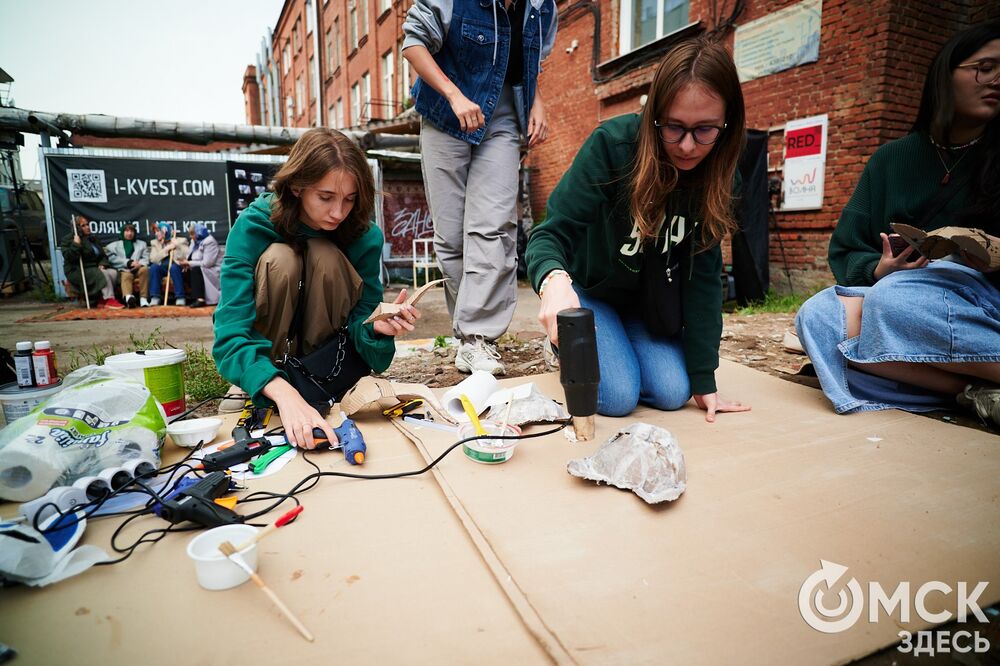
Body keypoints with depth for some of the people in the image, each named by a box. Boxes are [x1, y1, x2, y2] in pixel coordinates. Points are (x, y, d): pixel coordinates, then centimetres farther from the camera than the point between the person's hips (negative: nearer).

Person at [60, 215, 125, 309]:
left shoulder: (92, 238, 18)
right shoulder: (68, 240, -2)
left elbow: (103, 255, 20)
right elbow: (69, 258, -15)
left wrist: (102, 264, -1)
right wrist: (76, 244, -22)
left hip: (94, 268, 6)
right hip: (78, 271, -6)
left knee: (113, 272, -22)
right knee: (103, 274, -32)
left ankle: (102, 300, -18)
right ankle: (109, 300, -31)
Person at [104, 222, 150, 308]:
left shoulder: (142, 243, 29)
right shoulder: (114, 245, 23)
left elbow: (146, 258, 14)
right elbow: (113, 258, 5)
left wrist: (140, 263, -11)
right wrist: (129, 262, -11)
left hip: (138, 268, 1)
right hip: (124, 269, -1)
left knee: (144, 269, -35)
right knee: (126, 275, -37)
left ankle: (143, 298, -41)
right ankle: (128, 297, -70)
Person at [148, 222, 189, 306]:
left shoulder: (181, 241, 6)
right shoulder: (155, 243, 15)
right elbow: (153, 259, -2)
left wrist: (177, 246, -15)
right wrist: (166, 249, -11)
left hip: (176, 267, -3)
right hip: (162, 267, 3)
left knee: (174, 267, -35)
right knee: (153, 267, -28)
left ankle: (180, 298, -34)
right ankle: (155, 298, -29)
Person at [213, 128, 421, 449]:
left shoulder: (365, 236, -20)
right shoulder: (252, 227, -27)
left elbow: (359, 319, -15)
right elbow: (231, 335, -35)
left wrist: (376, 327, -41)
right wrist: (283, 393, -53)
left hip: (325, 346, 1)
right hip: (267, 351, -1)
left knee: (327, 256, -28)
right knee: (279, 258, -31)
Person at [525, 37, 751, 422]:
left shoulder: (717, 174, -13)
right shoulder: (612, 144, -26)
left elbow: (702, 275, -13)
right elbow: (552, 233, -28)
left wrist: (704, 381, -14)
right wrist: (554, 279, -54)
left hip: (646, 297, 4)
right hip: (585, 288, -4)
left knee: (672, 393, -10)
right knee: (618, 398, -18)